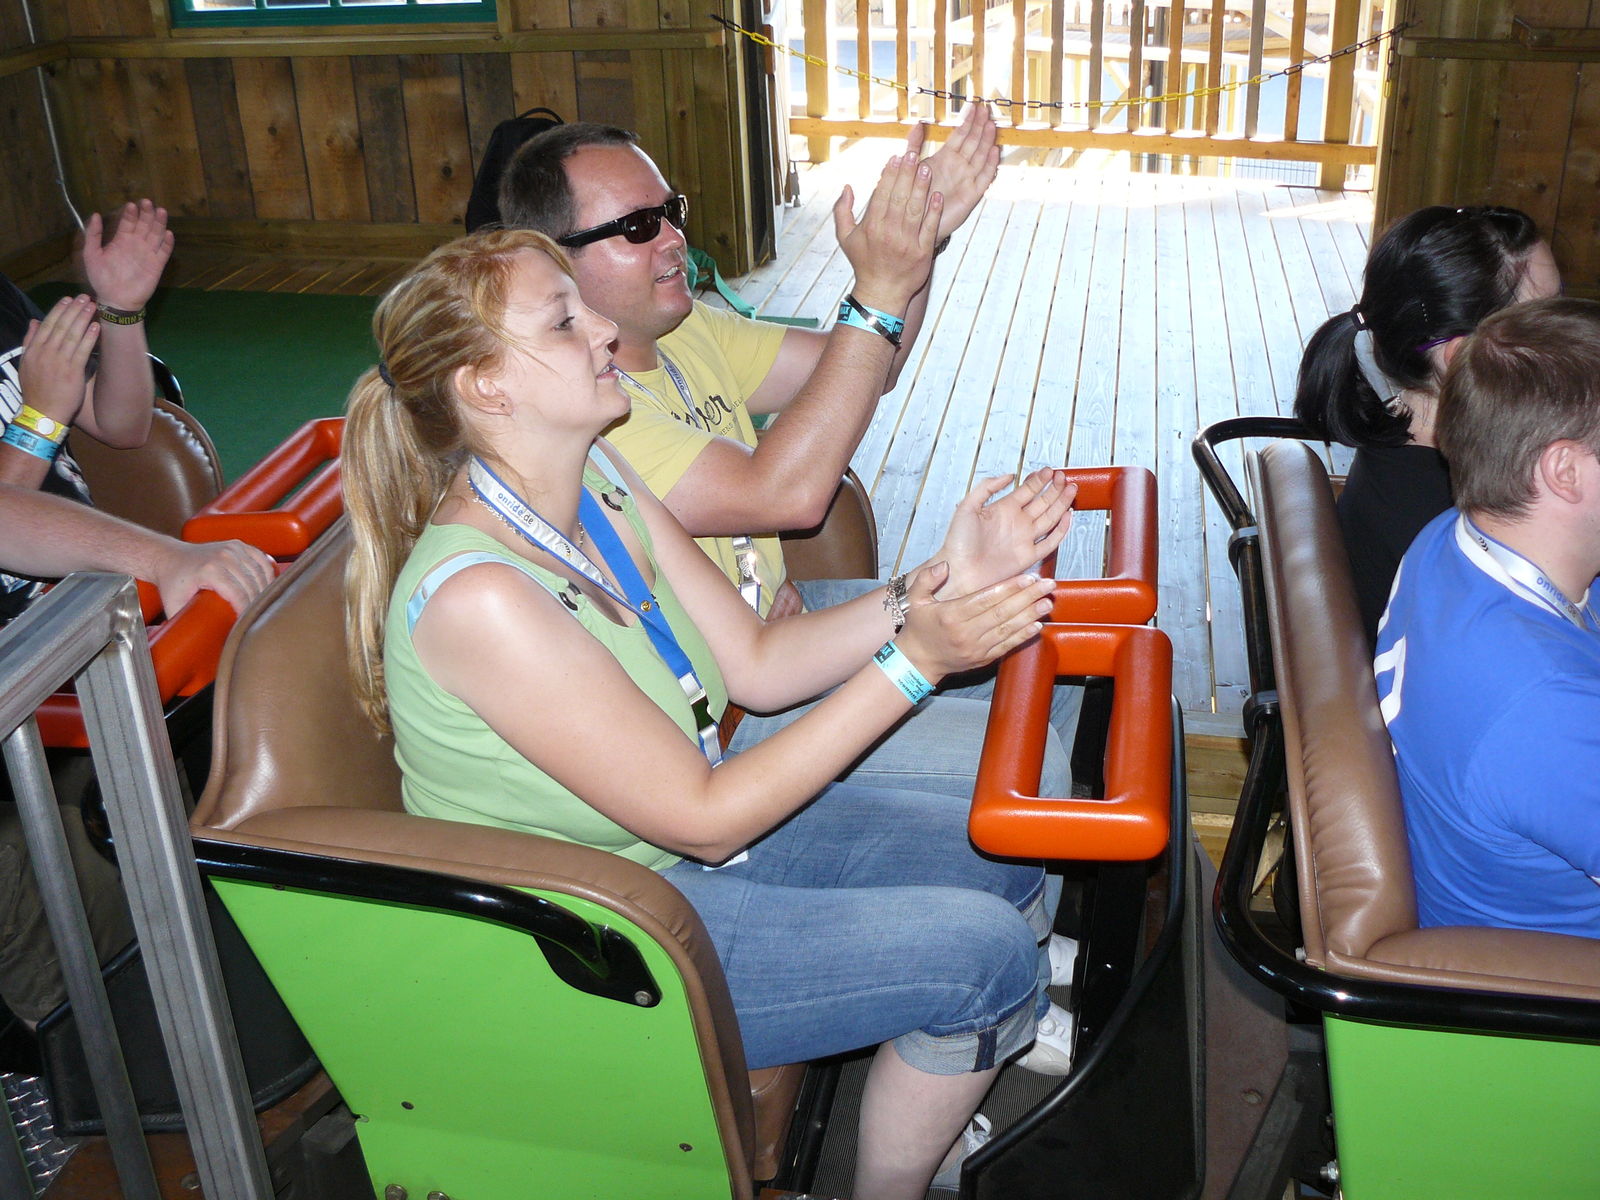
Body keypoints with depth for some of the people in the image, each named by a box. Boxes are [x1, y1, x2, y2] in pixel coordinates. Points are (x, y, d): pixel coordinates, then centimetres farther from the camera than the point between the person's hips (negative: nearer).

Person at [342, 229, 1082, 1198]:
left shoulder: (600, 479, -3)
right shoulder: (477, 596, -30)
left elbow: (759, 663, 0)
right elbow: (703, 817, -26)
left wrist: (931, 591, -14)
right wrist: (912, 663, -27)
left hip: (680, 829, 9)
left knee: (1002, 859, 10)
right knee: (986, 954, -13)